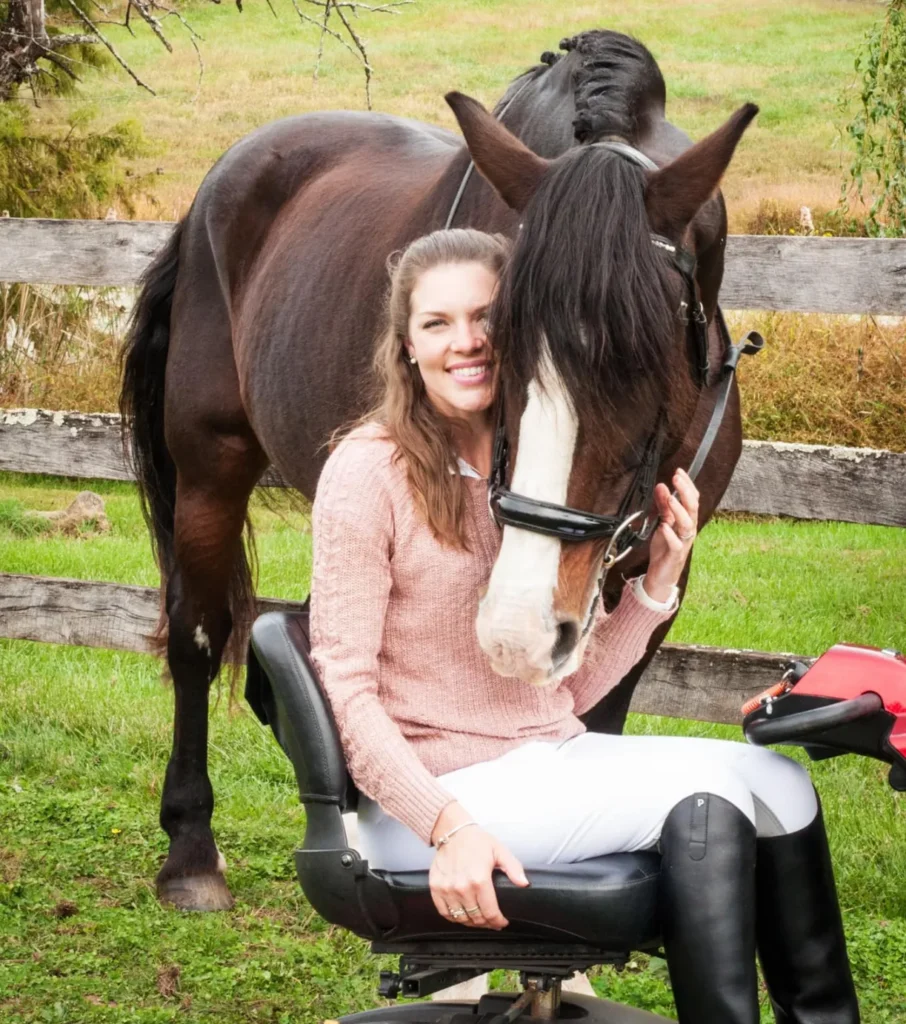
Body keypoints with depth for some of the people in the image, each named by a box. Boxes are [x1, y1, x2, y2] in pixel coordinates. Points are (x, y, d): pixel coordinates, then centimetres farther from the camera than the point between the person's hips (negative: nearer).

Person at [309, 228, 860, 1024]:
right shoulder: (369, 473, -8)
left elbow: (573, 688, 12)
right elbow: (345, 685, -12)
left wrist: (658, 582, -4)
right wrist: (447, 827, -24)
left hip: (556, 762, 6)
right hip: (431, 789, -6)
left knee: (777, 783, -17)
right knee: (722, 789, -23)